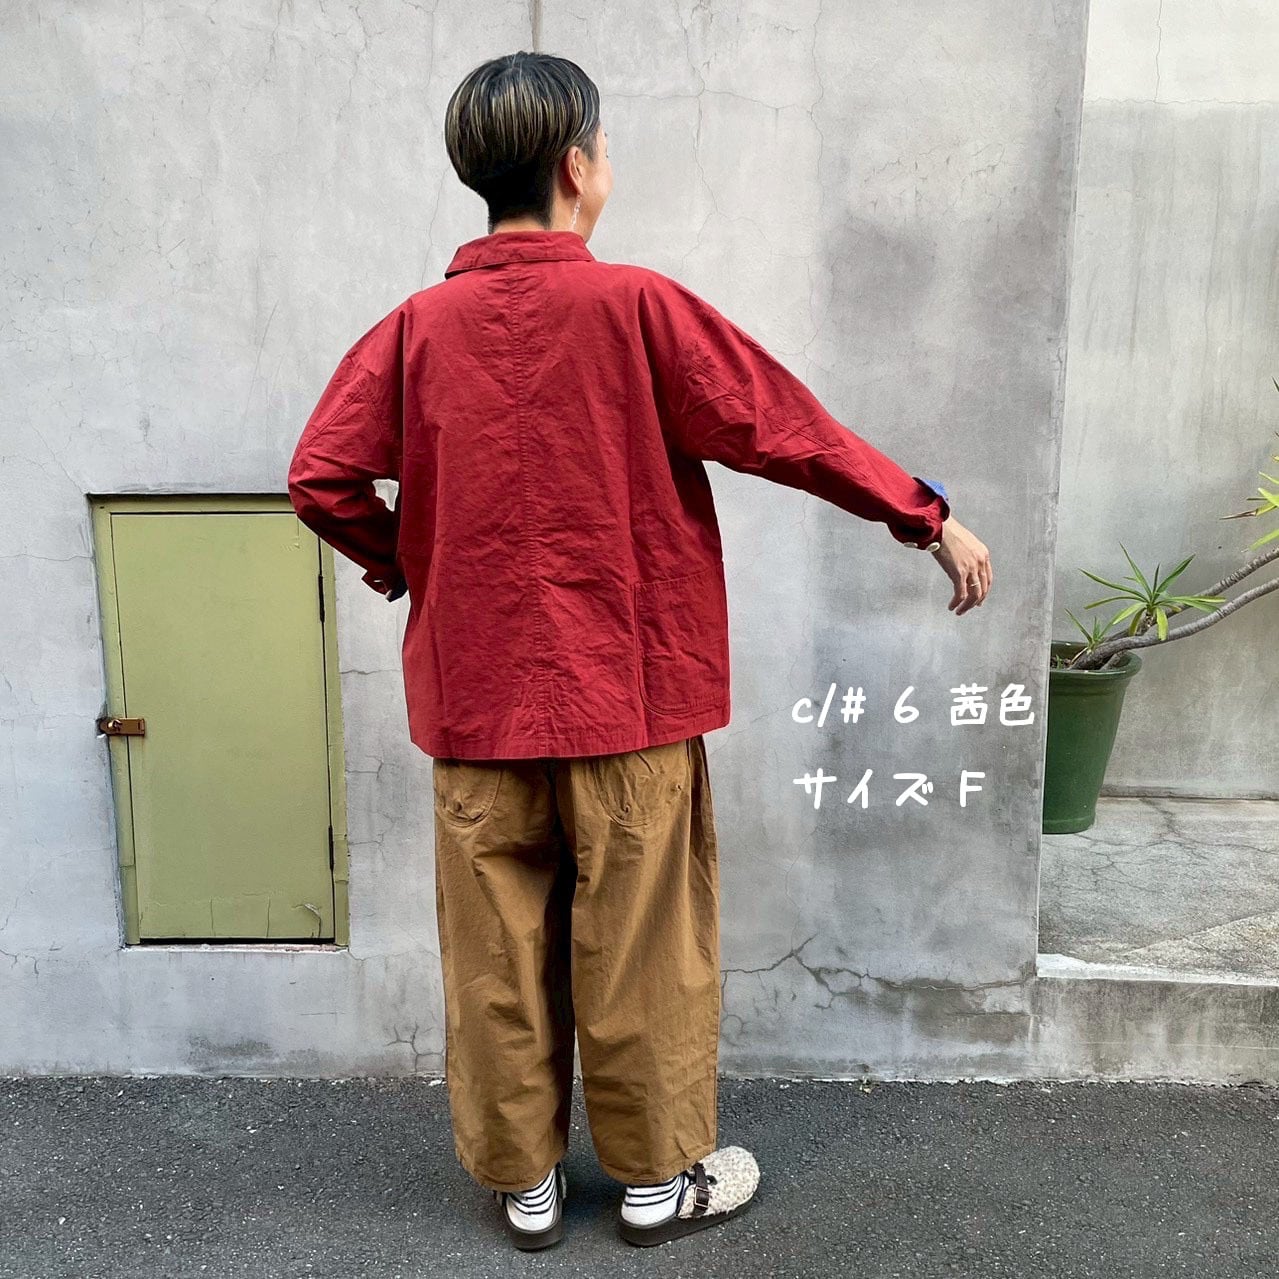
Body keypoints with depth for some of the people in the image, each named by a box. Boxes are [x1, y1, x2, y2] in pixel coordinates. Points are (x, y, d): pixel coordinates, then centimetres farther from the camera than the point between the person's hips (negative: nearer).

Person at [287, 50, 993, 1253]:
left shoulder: (417, 325, -1)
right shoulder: (634, 306, -10)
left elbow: (320, 478, -3)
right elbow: (788, 431, -7)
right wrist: (931, 518, 3)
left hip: (475, 692, 3)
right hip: (626, 691, -3)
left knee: (497, 947, 13)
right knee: (638, 944, 11)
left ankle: (522, 1179, 30)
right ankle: (659, 1175, 29)